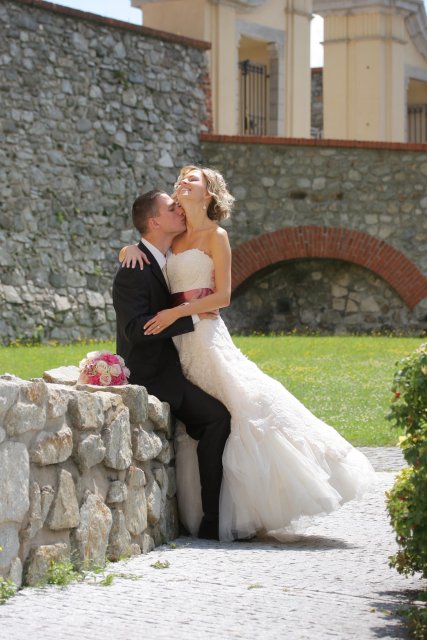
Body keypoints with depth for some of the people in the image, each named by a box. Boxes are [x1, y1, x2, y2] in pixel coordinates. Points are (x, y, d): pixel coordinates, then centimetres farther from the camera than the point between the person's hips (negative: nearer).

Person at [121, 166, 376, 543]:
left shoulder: (215, 236, -1)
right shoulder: (175, 238, 15)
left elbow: (223, 296, -7)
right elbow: (129, 255, 24)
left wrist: (177, 312, -17)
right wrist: (133, 248, -1)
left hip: (205, 337, -6)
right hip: (176, 340, 6)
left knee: (238, 411, -10)